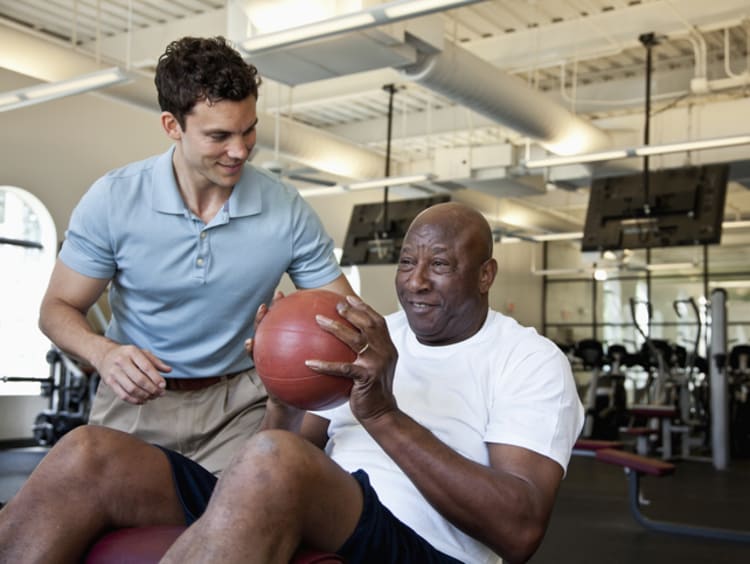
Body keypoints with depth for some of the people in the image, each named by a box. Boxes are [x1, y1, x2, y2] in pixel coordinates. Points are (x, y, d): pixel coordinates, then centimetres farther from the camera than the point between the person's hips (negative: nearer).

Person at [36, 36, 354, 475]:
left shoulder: (287, 210, -11)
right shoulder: (113, 200, -11)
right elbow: (59, 308, -2)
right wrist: (103, 352, -24)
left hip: (239, 401, 0)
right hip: (138, 397, 0)